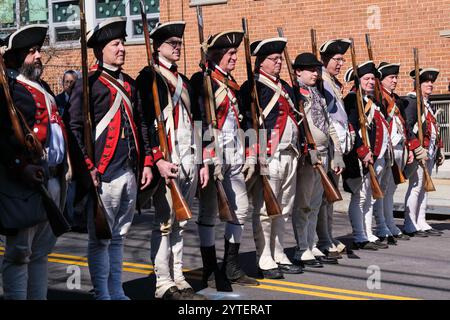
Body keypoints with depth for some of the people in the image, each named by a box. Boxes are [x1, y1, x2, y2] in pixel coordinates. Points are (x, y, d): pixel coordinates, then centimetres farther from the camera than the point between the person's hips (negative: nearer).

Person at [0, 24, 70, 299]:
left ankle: (39, 296, 23)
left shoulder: (43, 88, 19)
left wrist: (65, 163, 18)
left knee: (40, 253, 15)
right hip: (23, 184, -9)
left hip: (53, 181, 9)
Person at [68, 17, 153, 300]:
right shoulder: (88, 83, -5)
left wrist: (147, 162, 12)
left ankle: (117, 292, 22)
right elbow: (76, 128, -9)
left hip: (130, 173, 7)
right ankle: (103, 295, 8)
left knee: (119, 236, 14)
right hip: (104, 175, -7)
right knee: (101, 238, 0)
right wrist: (88, 168, -15)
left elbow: (141, 125, 19)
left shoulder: (129, 83, 16)